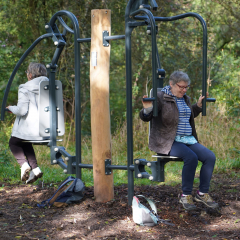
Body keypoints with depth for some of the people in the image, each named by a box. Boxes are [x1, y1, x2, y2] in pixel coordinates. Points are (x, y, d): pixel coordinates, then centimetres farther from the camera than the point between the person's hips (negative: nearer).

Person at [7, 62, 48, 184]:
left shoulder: (25, 89, -13)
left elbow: (21, 111, -18)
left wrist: (11, 108, 2)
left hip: (31, 129, -6)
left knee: (13, 143, 23)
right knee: (25, 142, 31)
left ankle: (24, 164, 0)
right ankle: (35, 168, 18)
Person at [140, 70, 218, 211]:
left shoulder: (185, 99, 17)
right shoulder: (161, 98, -7)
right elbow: (145, 118, -13)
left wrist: (199, 104, 24)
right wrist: (147, 109, -34)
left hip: (188, 140, 7)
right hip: (168, 142, -7)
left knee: (210, 157, -14)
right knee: (191, 157, -33)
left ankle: (203, 193, -3)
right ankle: (186, 196, -20)